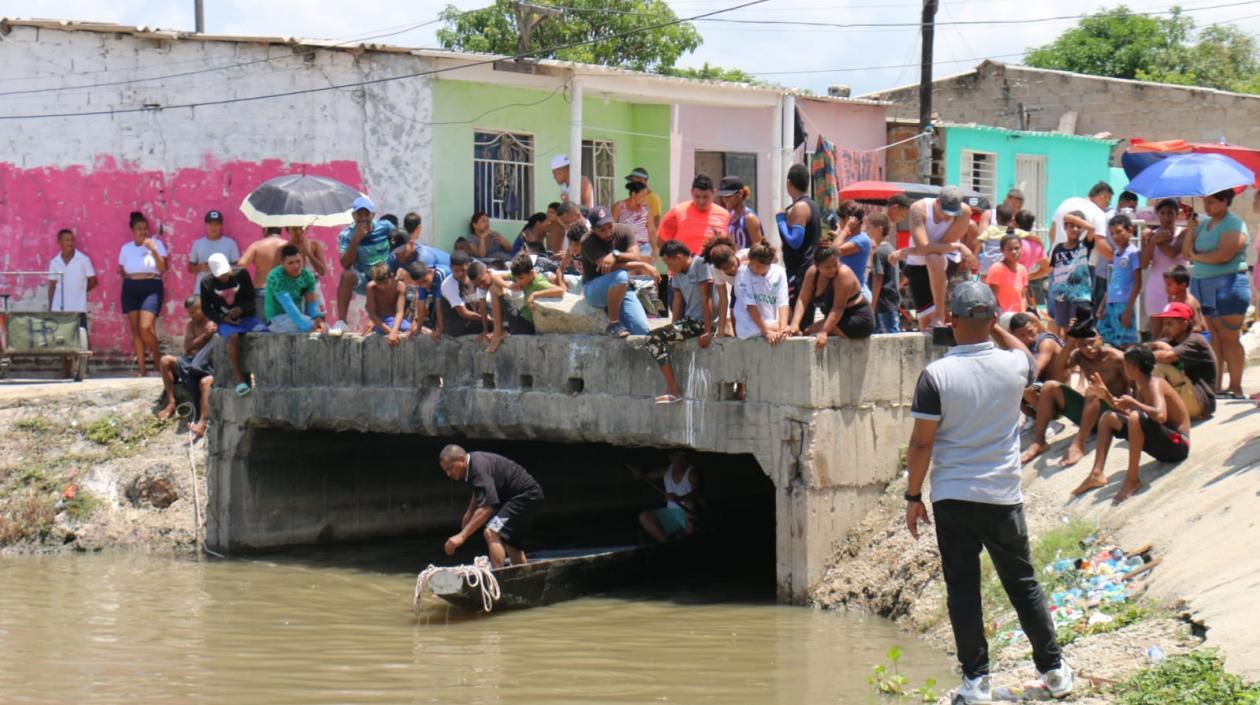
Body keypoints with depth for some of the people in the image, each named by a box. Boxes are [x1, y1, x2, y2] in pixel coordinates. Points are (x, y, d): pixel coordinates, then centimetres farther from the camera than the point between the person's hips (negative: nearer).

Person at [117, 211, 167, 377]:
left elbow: (163, 268, -7)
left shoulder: (156, 244, 2)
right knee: (135, 329, 2)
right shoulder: (126, 248, 12)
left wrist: (153, 250, -16)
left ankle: (157, 357, 6)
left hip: (151, 287, -4)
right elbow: (122, 270, 22)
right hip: (130, 288, 4)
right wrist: (125, 275, 2)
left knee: (146, 327, -18)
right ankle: (141, 367, 5)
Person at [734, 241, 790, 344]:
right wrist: (766, 331, -21)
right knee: (790, 330, -21)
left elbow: (783, 302, -8)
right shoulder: (743, 273, -12)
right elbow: (750, 306, -15)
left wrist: (782, 328, -24)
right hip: (749, 327, -5)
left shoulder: (779, 272, -2)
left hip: (773, 324, 5)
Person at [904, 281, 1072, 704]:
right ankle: (1054, 670, 22)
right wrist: (995, 329, 25)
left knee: (962, 589, 4)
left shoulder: (936, 375, -12)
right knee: (1023, 583, 15)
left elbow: (921, 443, -9)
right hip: (1004, 497, 3)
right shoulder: (1014, 366, -4)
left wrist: (913, 497, 0)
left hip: (953, 498, -3)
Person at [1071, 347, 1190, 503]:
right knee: (1108, 417, 11)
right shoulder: (1139, 387, 8)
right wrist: (1107, 396, 7)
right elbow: (1126, 412, 16)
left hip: (1177, 444, -10)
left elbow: (1160, 416, -36)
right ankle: (1097, 474, -1)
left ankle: (1133, 479, -26)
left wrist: (1133, 403, -25)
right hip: (1161, 443, 10)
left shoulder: (1154, 384, -19)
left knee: (1136, 417, -36)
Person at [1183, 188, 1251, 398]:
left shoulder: (1234, 225, -8)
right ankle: (1216, 386, 8)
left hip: (1227, 285, -7)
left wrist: (1196, 256, -5)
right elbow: (1186, 253, 10)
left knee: (1229, 339, -6)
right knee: (1214, 337, 7)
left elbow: (1223, 255, -20)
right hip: (1203, 286, 7)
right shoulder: (1203, 225, 16)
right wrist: (1191, 229, -1)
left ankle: (1236, 388, -4)